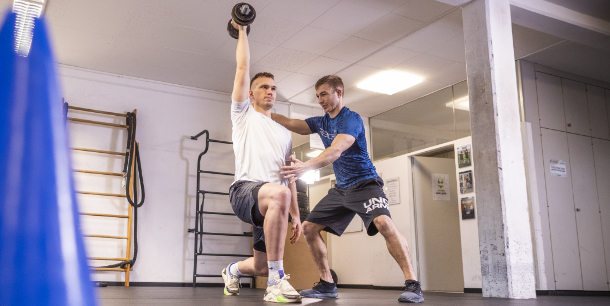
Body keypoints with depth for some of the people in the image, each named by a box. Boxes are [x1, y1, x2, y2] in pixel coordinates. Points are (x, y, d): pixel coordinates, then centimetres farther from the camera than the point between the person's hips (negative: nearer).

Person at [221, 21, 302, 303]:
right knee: (279, 193, -42)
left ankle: (233, 270, 47)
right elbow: (243, 68, 5)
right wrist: (242, 31, 13)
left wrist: (296, 214, 13)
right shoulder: (243, 114, 12)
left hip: (273, 202, 7)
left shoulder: (284, 133, 26)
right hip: (245, 190, -6)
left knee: (262, 266, 7)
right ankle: (276, 282, -33)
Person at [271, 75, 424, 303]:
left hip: (364, 183, -8)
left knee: (383, 222, -33)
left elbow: (335, 151, -31)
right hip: (341, 189, 8)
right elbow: (290, 123, 6)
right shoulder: (321, 123, 9)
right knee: (309, 227, 3)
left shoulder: (351, 119, -16)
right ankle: (327, 285, 12)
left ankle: (412, 285, -27)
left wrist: (306, 167, -45)